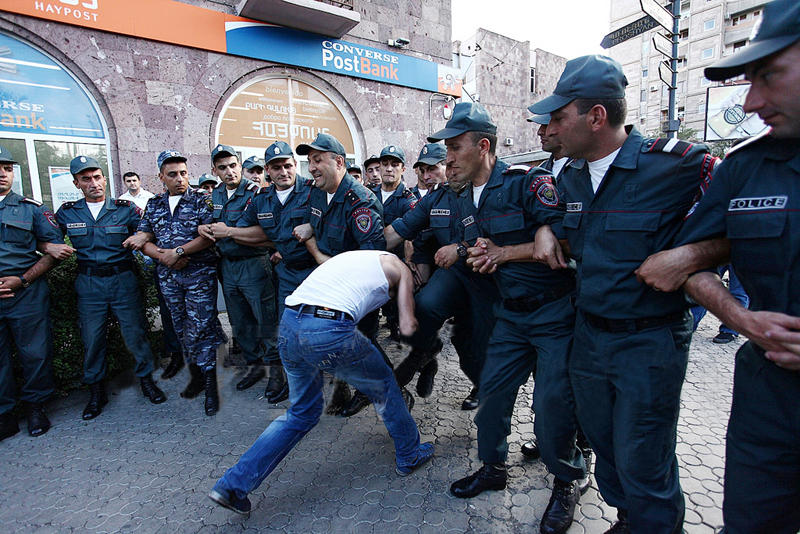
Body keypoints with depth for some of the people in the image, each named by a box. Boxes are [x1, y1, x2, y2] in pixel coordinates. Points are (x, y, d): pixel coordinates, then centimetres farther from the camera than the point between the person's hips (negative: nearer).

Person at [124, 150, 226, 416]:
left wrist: (178, 251, -17)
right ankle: (196, 376, 28)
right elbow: (142, 238, 8)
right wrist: (163, 256, -10)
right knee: (182, 329, 13)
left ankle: (210, 385, 5)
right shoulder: (154, 205, 13)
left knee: (200, 328, -5)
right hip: (168, 276, 5)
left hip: (200, 274, -5)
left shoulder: (201, 200, -1)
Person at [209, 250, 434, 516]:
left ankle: (233, 484, 26)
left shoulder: (350, 255, 32)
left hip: (288, 324, 7)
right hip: (331, 331, -7)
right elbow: (408, 327, 12)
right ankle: (409, 456, 39)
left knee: (302, 413, 25)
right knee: (384, 387, 21)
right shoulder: (399, 267, 14)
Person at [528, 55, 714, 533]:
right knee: (605, 446, 22)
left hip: (651, 340, -6)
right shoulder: (572, 175, 4)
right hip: (588, 333, 7)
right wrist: (545, 231, 2)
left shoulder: (677, 165, -16)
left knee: (643, 466, 7)